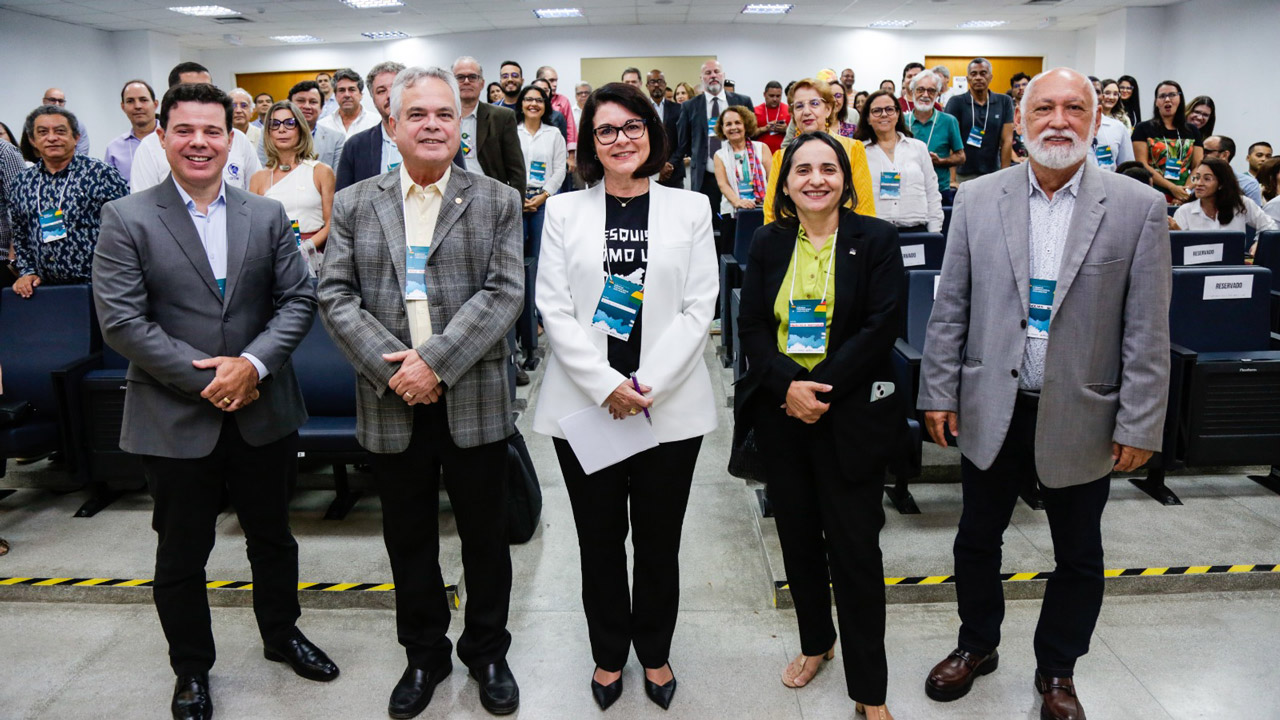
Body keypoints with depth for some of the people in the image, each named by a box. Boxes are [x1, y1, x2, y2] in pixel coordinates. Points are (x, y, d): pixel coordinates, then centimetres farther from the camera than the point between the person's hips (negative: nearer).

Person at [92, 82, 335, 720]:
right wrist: (204, 379, -16)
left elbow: (297, 300, 0)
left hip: (263, 413, 3)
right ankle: (191, 668, 34)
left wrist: (252, 364, -15)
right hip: (175, 421, -2)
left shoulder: (267, 216, 4)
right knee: (182, 553, 13)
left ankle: (281, 633, 42)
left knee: (272, 536, 18)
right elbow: (120, 320, -11)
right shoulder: (126, 219, -4)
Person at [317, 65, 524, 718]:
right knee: (408, 540, 15)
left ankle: (487, 652, 33)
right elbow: (335, 296, 0)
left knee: (485, 536, 11)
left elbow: (503, 293, -9)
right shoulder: (355, 204, 7)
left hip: (473, 403, -1)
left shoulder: (497, 202, 1)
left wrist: (436, 361, -18)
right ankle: (424, 654, 36)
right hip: (391, 404, 2)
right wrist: (392, 368, -13)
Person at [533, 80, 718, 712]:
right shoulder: (565, 211, 5)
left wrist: (648, 384, -13)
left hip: (670, 406, 0)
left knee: (659, 541, 11)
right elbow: (554, 308, -2)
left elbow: (698, 308, -2)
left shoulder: (689, 209, 5)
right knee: (600, 540, 12)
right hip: (585, 404, 0)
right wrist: (605, 385, -13)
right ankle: (609, 654, 33)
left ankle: (654, 652, 34)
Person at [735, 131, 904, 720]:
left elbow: (879, 326, -9)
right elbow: (751, 324, 1)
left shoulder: (876, 239, -2)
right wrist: (787, 385, -15)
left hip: (850, 413, -3)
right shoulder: (768, 242, 6)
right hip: (779, 411, 4)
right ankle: (815, 642, 37)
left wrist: (821, 387, -17)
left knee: (855, 548, 0)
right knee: (798, 535, 15)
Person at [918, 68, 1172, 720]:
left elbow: (1147, 330, -6)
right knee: (977, 539, 17)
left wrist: (1139, 425, -7)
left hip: (1081, 417, -1)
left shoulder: (1138, 207, -6)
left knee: (1078, 557, 15)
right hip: (991, 411, 1)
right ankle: (977, 646, 41)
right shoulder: (977, 198, -2)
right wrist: (939, 393, -1)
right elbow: (950, 307, 1)